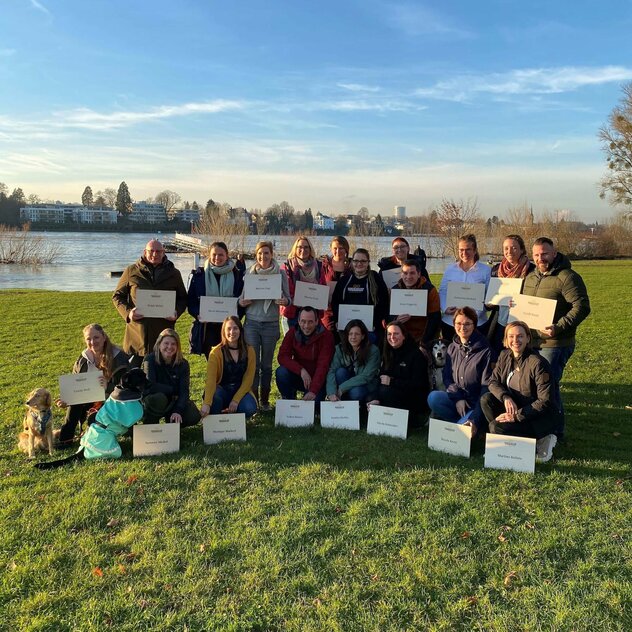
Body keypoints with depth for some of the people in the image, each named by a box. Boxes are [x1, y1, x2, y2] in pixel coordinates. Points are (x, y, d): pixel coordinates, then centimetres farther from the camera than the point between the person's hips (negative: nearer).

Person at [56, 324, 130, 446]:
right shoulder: (83, 359, -1)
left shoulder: (119, 358, -15)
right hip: (91, 399, 5)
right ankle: (65, 437, -12)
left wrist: (108, 386, -39)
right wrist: (65, 400, -16)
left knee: (95, 418, -30)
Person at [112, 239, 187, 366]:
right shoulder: (131, 271, 6)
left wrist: (176, 313, -5)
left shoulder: (173, 273, 9)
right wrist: (127, 312, -8)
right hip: (136, 333, -1)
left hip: (163, 332, 1)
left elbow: (183, 298, 16)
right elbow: (117, 296, 11)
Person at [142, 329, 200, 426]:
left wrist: (178, 411, -30)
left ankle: (171, 419, 10)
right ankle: (150, 424, -9)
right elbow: (150, 386, -27)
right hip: (152, 399, -3)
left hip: (173, 401, 3)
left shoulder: (183, 364, -8)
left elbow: (184, 391, -15)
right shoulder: (150, 359, -16)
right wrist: (173, 390, -18)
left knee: (194, 416, -21)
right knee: (159, 398, -38)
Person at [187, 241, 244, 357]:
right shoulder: (199, 274, 4)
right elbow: (190, 301, 7)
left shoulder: (236, 275, 3)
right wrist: (198, 314, -11)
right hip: (206, 327, 0)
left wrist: (236, 315, -9)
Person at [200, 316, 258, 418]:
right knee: (214, 397, -36)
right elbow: (210, 379, -23)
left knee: (250, 409, -29)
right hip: (222, 389, -2)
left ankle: (230, 412, 6)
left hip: (241, 390, 2)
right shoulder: (216, 352, -11)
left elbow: (248, 379, -4)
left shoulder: (249, 351, -3)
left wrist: (236, 400, -17)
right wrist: (207, 404, -38)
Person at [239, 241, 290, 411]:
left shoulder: (280, 274, 1)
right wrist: (242, 301, -16)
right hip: (251, 322, 0)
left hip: (271, 323, 0)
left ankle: (264, 400, 19)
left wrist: (285, 301, -19)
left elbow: (288, 297, 4)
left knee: (267, 364, 8)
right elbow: (241, 297, 7)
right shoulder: (249, 273, 4)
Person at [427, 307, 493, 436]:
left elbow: (486, 385, -11)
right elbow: (447, 377, 9)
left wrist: (474, 419, -21)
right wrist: (458, 398, -12)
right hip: (455, 398, 6)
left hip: (475, 403, -6)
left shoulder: (485, 350, -8)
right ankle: (463, 422, -10)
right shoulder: (452, 348, 8)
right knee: (433, 397, -27)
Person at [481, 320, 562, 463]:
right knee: (486, 399, -14)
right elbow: (493, 381, 0)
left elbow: (545, 401, -24)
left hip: (542, 417, -7)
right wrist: (505, 397, -22)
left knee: (497, 427, -25)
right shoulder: (505, 356, -2)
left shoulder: (538, 363, -24)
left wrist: (517, 415, -26)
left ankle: (539, 442, -5)